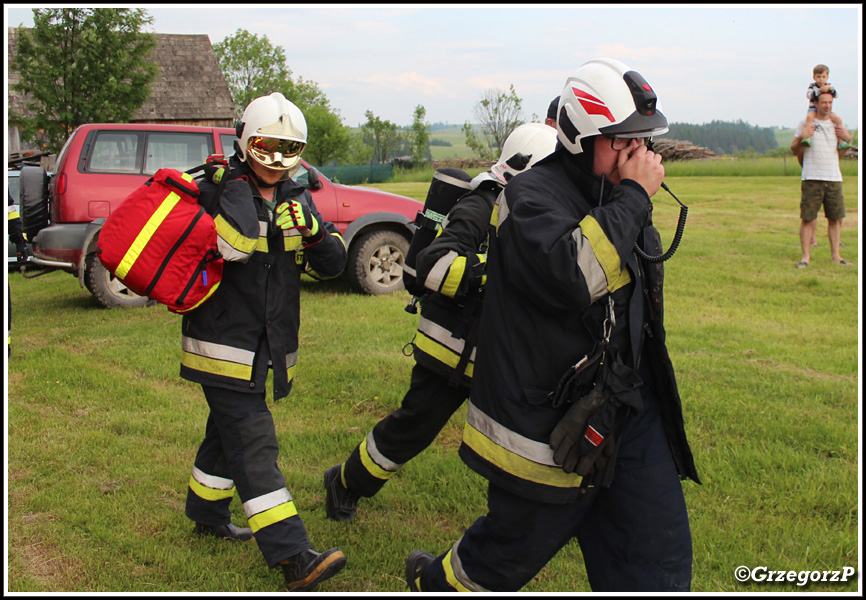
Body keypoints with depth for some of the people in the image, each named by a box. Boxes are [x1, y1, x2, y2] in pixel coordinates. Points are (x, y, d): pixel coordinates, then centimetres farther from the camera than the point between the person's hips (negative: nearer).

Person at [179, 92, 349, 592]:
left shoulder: (297, 199, 8)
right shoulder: (220, 191, -9)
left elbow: (333, 264, 1)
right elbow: (229, 247, -27)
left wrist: (312, 230, -16)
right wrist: (235, 187, -23)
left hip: (268, 346, 7)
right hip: (225, 342, -7)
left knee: (231, 432, 22)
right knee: (253, 445, -10)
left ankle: (207, 511, 43)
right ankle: (293, 558, -13)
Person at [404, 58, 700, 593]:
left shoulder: (618, 198, 10)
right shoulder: (534, 197, -15)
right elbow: (570, 274, -36)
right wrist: (633, 197, -26)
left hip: (630, 409, 7)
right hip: (553, 425, -7)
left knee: (659, 560, 8)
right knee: (513, 552, 12)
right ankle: (434, 581, 43)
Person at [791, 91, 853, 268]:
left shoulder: (837, 124, 15)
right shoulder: (805, 124, 5)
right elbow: (794, 150, 4)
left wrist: (847, 138, -1)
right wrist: (801, 138, -17)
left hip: (834, 178, 4)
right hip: (811, 179, -4)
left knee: (836, 218, 5)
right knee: (807, 218, -6)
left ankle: (835, 255, 13)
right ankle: (805, 255, 0)